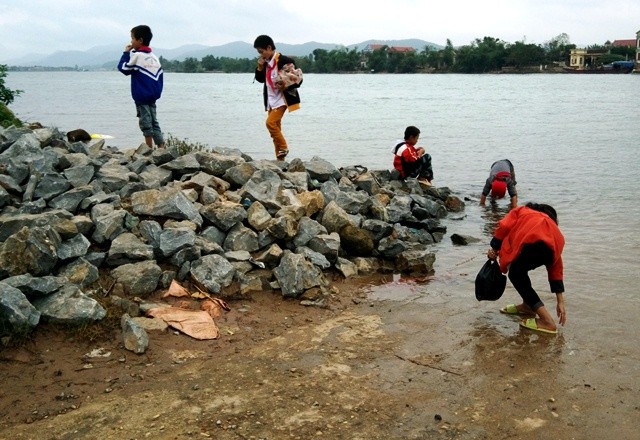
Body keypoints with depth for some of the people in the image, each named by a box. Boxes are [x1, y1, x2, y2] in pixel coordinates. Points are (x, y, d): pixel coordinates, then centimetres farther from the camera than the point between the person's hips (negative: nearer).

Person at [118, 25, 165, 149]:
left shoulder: (137, 55, -11)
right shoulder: (154, 56, 10)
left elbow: (123, 68, -5)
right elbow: (160, 75, 12)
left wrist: (126, 53, 2)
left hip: (141, 96, -7)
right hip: (153, 95, 7)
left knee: (145, 122, -2)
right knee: (154, 121, 11)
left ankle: (149, 148, 0)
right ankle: (161, 146, 6)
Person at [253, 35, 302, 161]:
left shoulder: (284, 61, -15)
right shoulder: (266, 63, 7)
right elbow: (260, 79, 16)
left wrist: (285, 87, -26)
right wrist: (260, 67, -1)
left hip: (282, 99, -8)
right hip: (271, 100, 8)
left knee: (270, 122, -21)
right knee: (275, 126, 9)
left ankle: (283, 147, -4)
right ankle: (280, 158, 15)